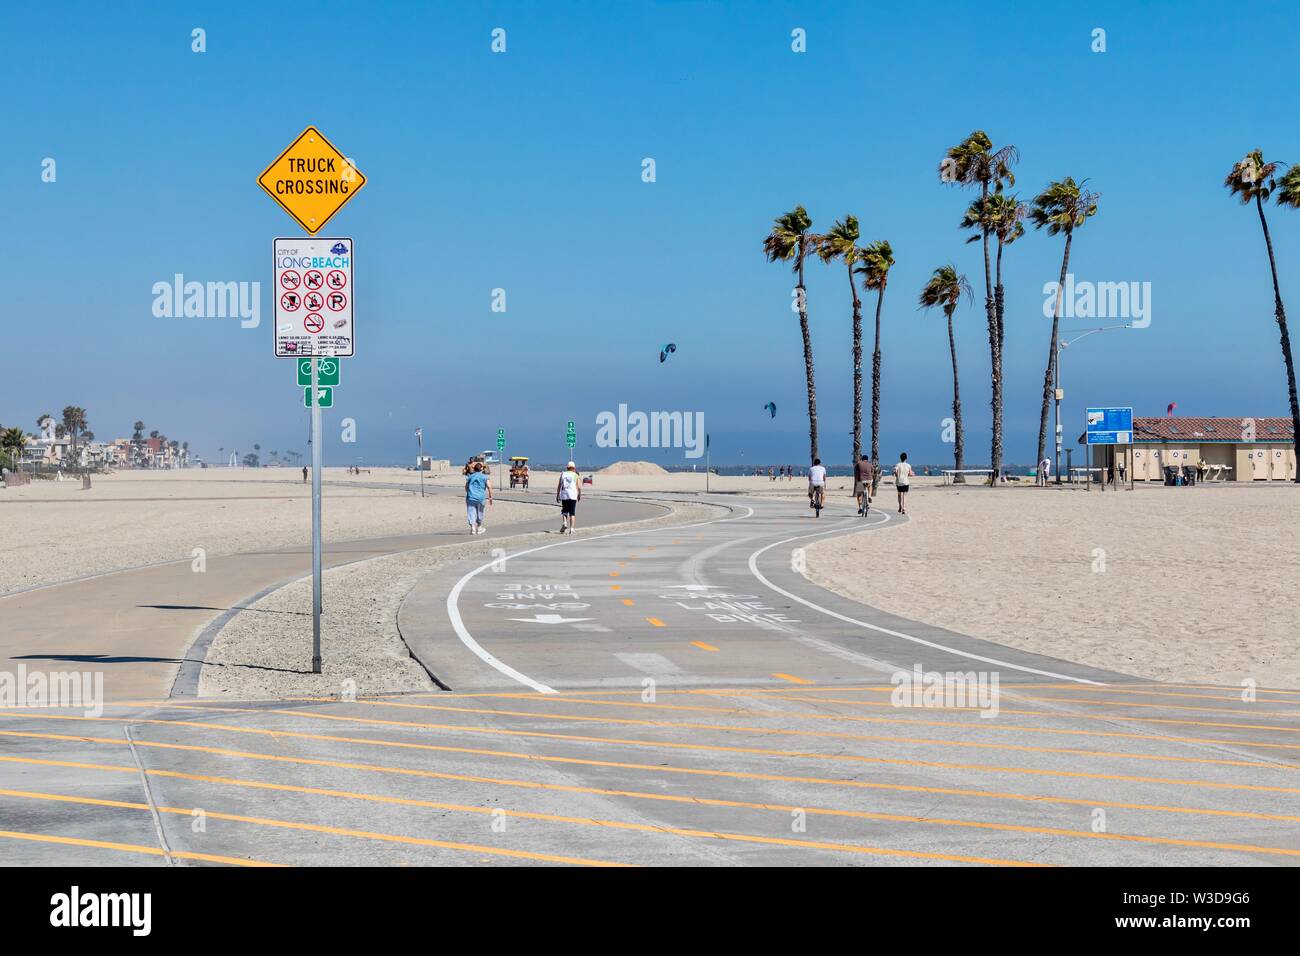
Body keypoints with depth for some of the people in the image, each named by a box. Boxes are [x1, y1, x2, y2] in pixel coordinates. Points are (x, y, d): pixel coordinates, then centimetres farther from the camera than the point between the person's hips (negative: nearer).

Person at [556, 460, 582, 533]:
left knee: (564, 511, 15)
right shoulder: (575, 475, 3)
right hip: (573, 496, -1)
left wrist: (557, 495, 10)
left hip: (564, 495, 1)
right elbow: (579, 487, -1)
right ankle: (571, 529, -3)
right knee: (572, 513, 3)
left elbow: (559, 486, 5)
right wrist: (579, 495, 14)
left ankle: (564, 522, -11)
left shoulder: (563, 474, 8)